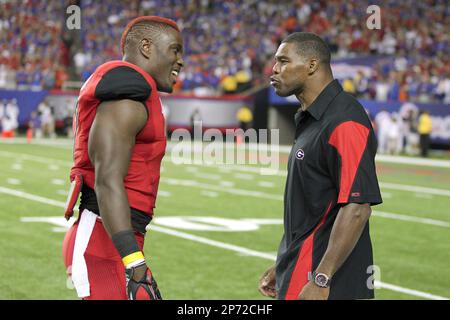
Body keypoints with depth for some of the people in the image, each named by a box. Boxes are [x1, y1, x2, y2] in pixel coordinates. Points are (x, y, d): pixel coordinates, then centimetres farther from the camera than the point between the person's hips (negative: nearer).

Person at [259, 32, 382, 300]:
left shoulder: (343, 122, -17)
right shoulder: (309, 119, 15)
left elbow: (356, 208, -23)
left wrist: (321, 280, -24)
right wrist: (283, 267, 21)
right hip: (299, 274, 9)